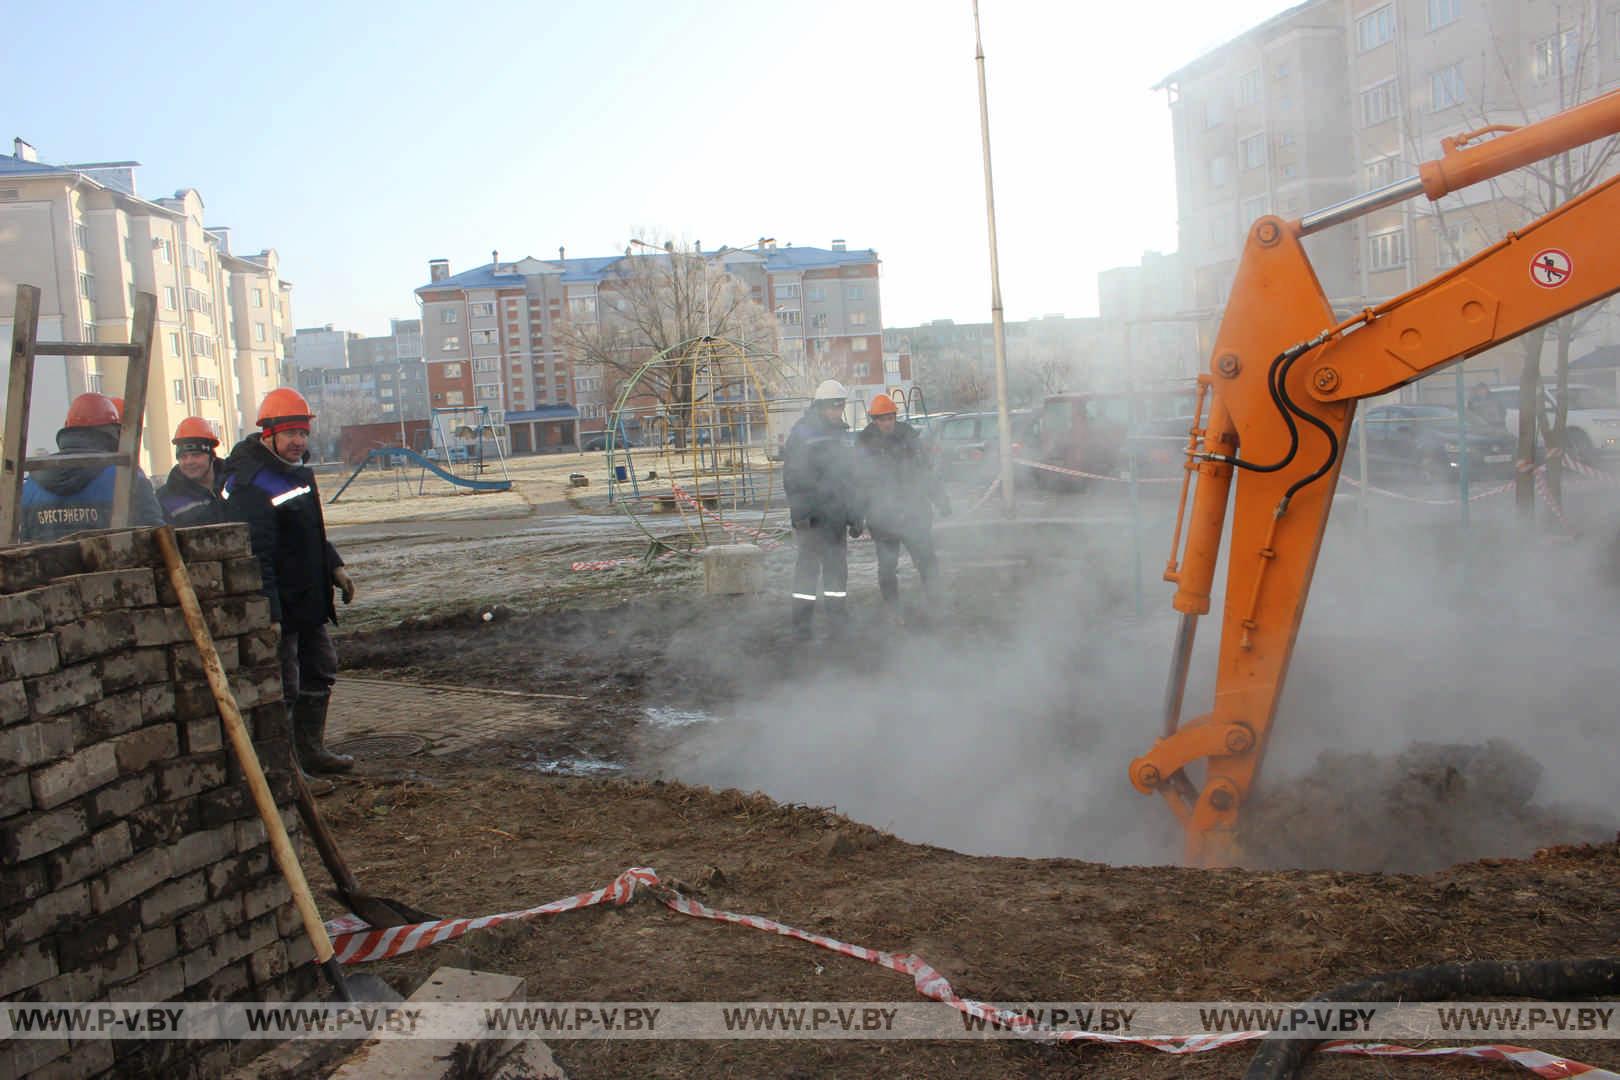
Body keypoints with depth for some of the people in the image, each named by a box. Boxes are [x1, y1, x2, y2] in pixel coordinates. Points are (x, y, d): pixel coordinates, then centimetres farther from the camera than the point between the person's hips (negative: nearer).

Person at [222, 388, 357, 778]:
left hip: (310, 599, 10)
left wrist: (334, 567, 22)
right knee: (282, 687, -5)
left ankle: (311, 751, 33)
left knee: (320, 671, 19)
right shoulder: (251, 485, -21)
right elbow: (257, 557, -27)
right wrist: (269, 615, -30)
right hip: (279, 606, -10)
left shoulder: (297, 470, 11)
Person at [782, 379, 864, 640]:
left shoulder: (841, 434, 16)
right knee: (809, 563, -7)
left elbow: (850, 478, 21)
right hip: (812, 515, -7)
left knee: (837, 565, 10)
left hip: (836, 514, 7)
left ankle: (838, 620, 17)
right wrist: (800, 511, -20)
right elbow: (793, 476, -13)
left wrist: (855, 515, 18)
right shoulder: (802, 433, -7)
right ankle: (801, 623, -2)